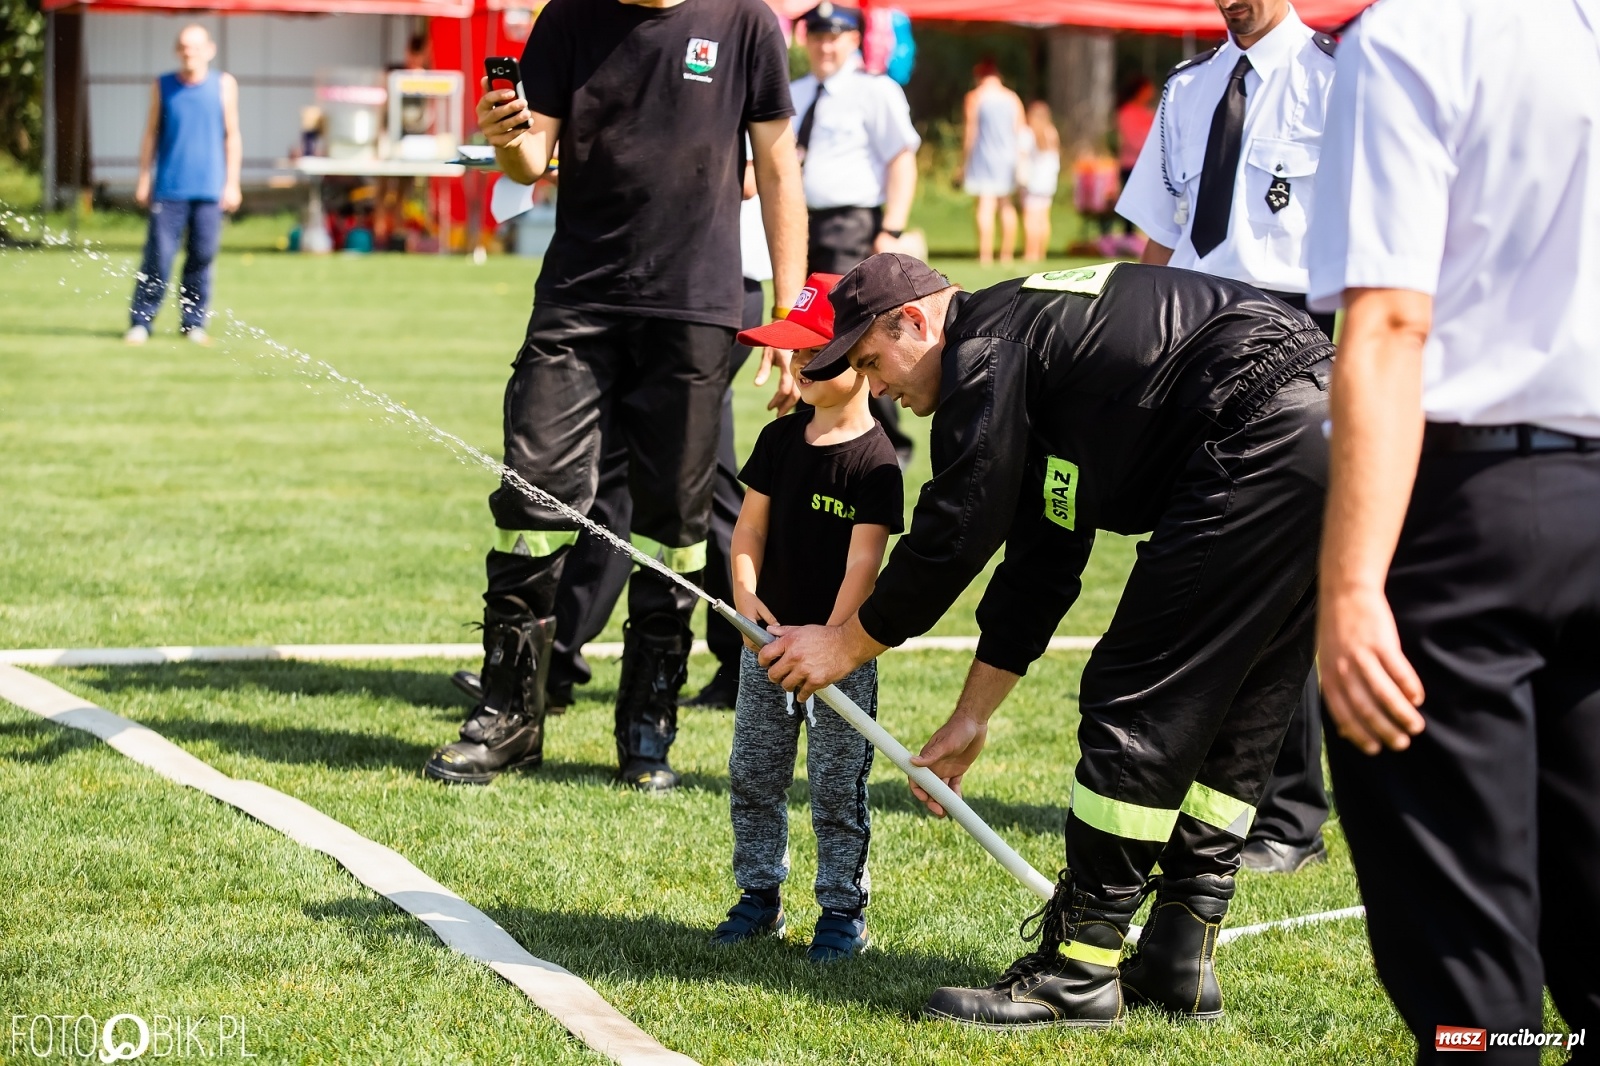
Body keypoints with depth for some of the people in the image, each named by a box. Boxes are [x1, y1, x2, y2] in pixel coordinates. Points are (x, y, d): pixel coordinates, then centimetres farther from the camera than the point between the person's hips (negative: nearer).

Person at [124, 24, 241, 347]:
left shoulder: (224, 85, 6)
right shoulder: (162, 86, 6)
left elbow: (232, 135, 8)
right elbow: (151, 133, 11)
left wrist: (232, 183, 4)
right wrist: (144, 179, 7)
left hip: (209, 189, 0)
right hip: (169, 188, 0)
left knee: (202, 256, 2)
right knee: (158, 257, -5)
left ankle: (193, 323, 12)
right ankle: (140, 322, 2)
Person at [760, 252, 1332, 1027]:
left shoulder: (987, 348, -2)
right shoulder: (1037, 337, 28)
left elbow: (950, 540, -2)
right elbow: (1039, 565, 30)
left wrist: (845, 645, 13)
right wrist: (971, 719, 32)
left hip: (1266, 440, -10)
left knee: (1138, 704, -5)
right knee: (1234, 711, 15)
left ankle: (1078, 971, -1)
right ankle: (1179, 962, 19)